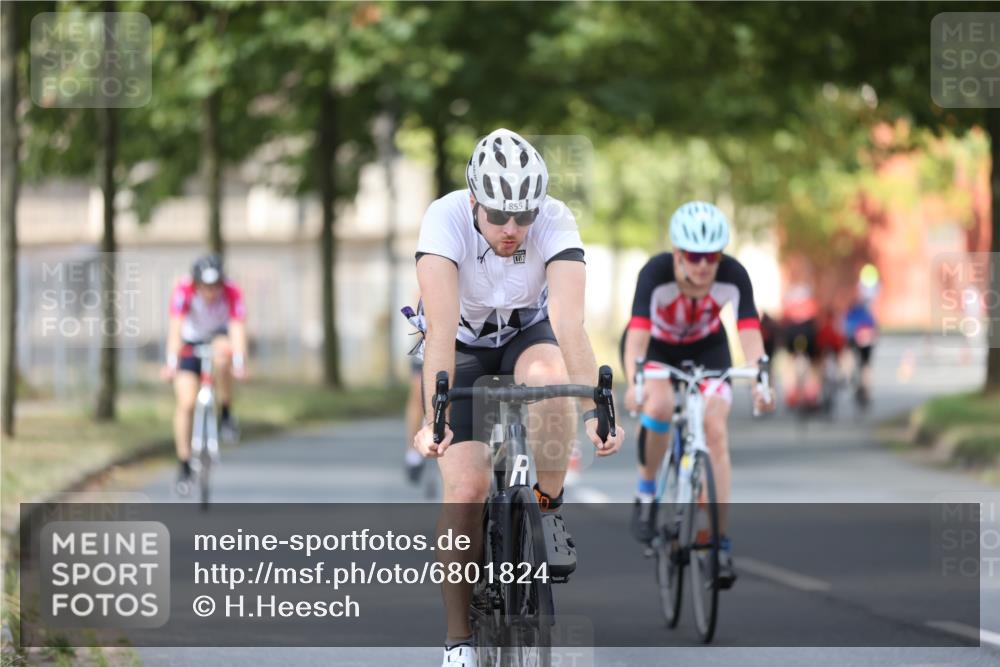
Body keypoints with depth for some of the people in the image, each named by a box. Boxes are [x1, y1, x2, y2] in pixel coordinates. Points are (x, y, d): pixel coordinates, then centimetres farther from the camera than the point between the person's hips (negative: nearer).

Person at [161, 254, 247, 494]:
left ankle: (226, 415, -19)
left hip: (219, 337, 0)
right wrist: (172, 362, -49)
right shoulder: (184, 290, -28)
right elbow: (176, 327, -36)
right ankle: (183, 466, 1)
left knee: (223, 351, -38)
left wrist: (239, 362, -53)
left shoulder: (232, 293, -27)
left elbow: (237, 328, -37)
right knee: (186, 404, -12)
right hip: (190, 342, 0)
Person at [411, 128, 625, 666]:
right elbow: (441, 328, -41)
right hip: (463, 348, -1)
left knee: (548, 375, -37)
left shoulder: (556, 222, -29)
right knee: (466, 488, -17)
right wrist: (435, 417, -53)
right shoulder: (445, 219, -32)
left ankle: (547, 509, -13)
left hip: (526, 335, 1)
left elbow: (569, 324, -38)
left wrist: (597, 410, -51)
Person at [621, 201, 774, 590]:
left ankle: (720, 543, -10)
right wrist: (633, 383, -62)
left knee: (715, 431, -16)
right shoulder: (656, 274, -35)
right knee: (660, 405, -31)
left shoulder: (733, 276, -30)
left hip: (706, 348, 1)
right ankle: (646, 491, -6)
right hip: (655, 347, -1)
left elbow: (750, 333, -36)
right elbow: (638, 333, -45)